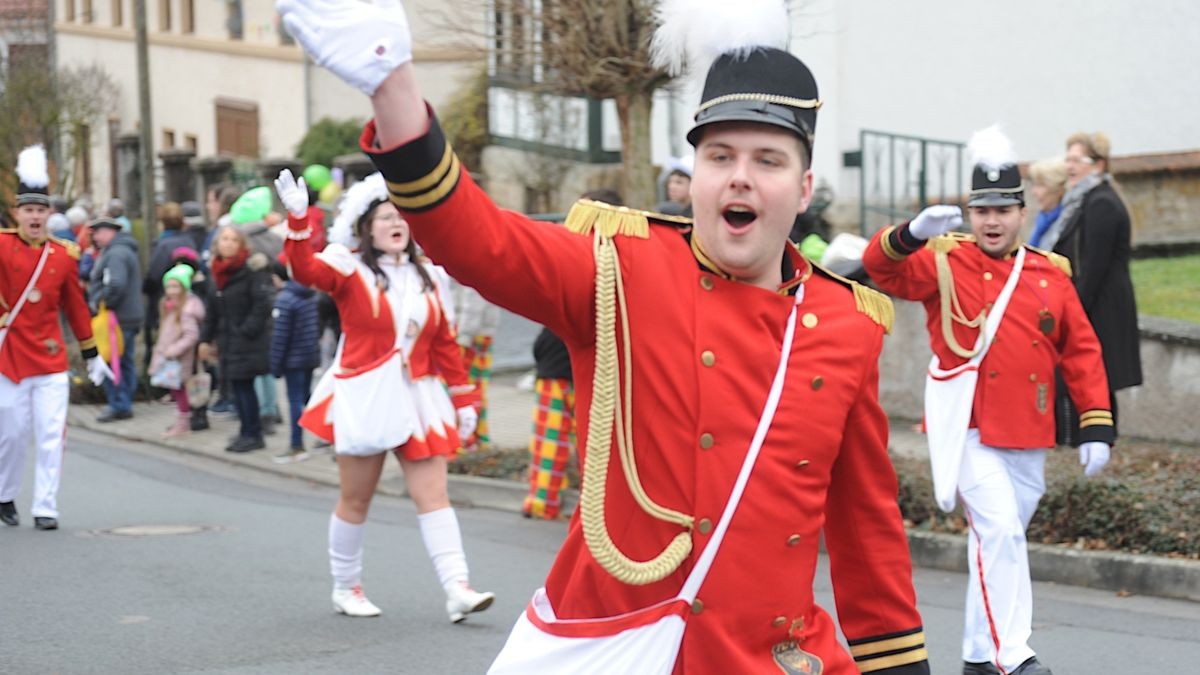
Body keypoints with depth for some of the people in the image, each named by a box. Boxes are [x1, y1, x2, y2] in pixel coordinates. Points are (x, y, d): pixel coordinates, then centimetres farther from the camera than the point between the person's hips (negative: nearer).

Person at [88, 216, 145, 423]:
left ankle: (119, 405, -4)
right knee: (125, 362, 13)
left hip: (118, 318, -10)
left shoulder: (116, 254, -16)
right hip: (130, 317, 10)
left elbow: (116, 285, -29)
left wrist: (101, 303, -17)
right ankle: (125, 404, 19)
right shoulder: (125, 250, 17)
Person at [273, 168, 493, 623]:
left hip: (417, 398, 3)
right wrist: (298, 219, -35)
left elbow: (444, 343, 13)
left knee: (433, 495, -4)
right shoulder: (351, 270, -3)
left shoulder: (428, 278, 10)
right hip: (364, 397, -3)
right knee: (355, 501, 7)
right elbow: (306, 270, -23)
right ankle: (346, 588, 24)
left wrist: (463, 399, 11)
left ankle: (458, 590, -11)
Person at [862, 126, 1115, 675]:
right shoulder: (945, 264, -2)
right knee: (1000, 529, -17)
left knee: (999, 540, 14)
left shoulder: (1050, 275, 6)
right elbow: (881, 265, -16)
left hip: (1028, 438, 4)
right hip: (969, 431, -4)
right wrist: (914, 234, -37)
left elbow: (1081, 352, 8)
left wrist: (1096, 428, 2)